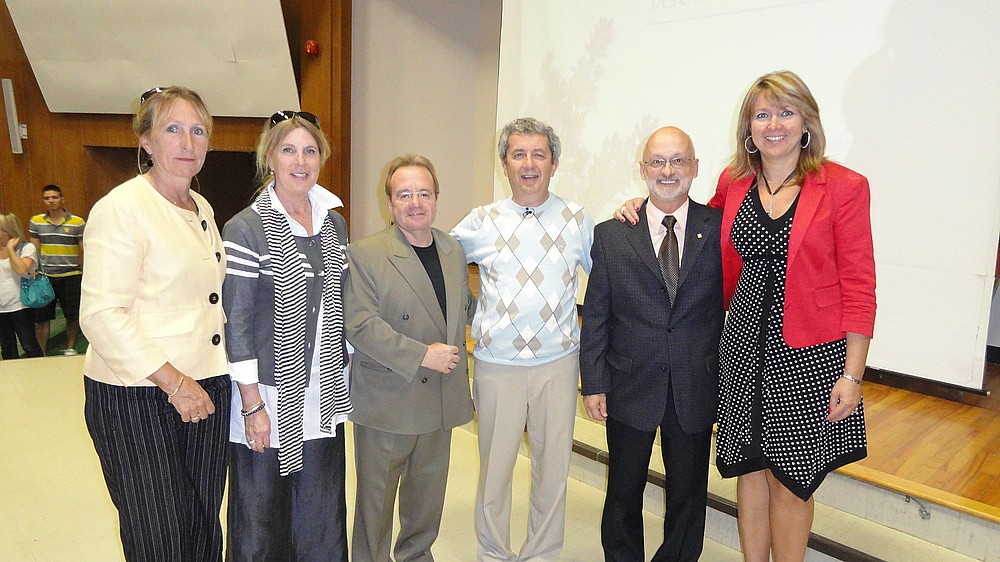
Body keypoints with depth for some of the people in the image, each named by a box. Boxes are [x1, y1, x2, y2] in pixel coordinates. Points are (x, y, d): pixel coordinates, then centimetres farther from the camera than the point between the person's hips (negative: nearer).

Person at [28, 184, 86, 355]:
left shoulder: (78, 223, -4)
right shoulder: (36, 222, 3)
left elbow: (83, 252, 1)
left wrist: (84, 275, 2)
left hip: (71, 276, -2)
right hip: (45, 276, 2)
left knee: (73, 316, 7)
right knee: (41, 318, 6)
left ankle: (70, 348, 26)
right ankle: (41, 353, 19)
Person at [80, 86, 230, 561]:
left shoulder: (203, 209, 12)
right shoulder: (122, 208, -12)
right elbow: (101, 315, -19)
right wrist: (174, 382, -19)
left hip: (207, 389, 7)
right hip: (136, 397, -6)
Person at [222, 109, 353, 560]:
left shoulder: (334, 222, 7)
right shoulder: (245, 228, -10)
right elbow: (236, 322, -11)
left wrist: (342, 378, 11)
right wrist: (252, 404, -13)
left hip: (323, 397, 5)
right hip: (269, 395, -5)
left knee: (322, 518, 16)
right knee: (262, 523, 10)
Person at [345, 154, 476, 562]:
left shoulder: (455, 251, 9)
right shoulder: (364, 255, -10)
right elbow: (360, 325, -19)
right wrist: (422, 355, -21)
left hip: (441, 400, 5)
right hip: (385, 402, -5)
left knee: (429, 491, 18)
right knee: (376, 495, 9)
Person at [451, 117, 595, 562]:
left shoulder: (578, 220, 3)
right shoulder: (482, 222, 1)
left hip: (558, 363, 1)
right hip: (496, 364, 0)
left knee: (553, 467, 11)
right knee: (494, 467, 11)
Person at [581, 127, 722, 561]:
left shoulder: (720, 228, -2)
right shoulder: (611, 235, -1)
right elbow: (595, 317, 0)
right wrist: (593, 383, -3)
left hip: (697, 389, 0)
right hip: (630, 387, 0)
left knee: (688, 493, 17)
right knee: (624, 492, 17)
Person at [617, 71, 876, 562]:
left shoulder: (843, 187, -8)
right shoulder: (733, 182, 4)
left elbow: (858, 287, -8)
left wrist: (852, 374, -11)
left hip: (808, 353, -4)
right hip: (745, 343, 4)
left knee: (790, 476, 8)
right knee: (749, 467, 15)